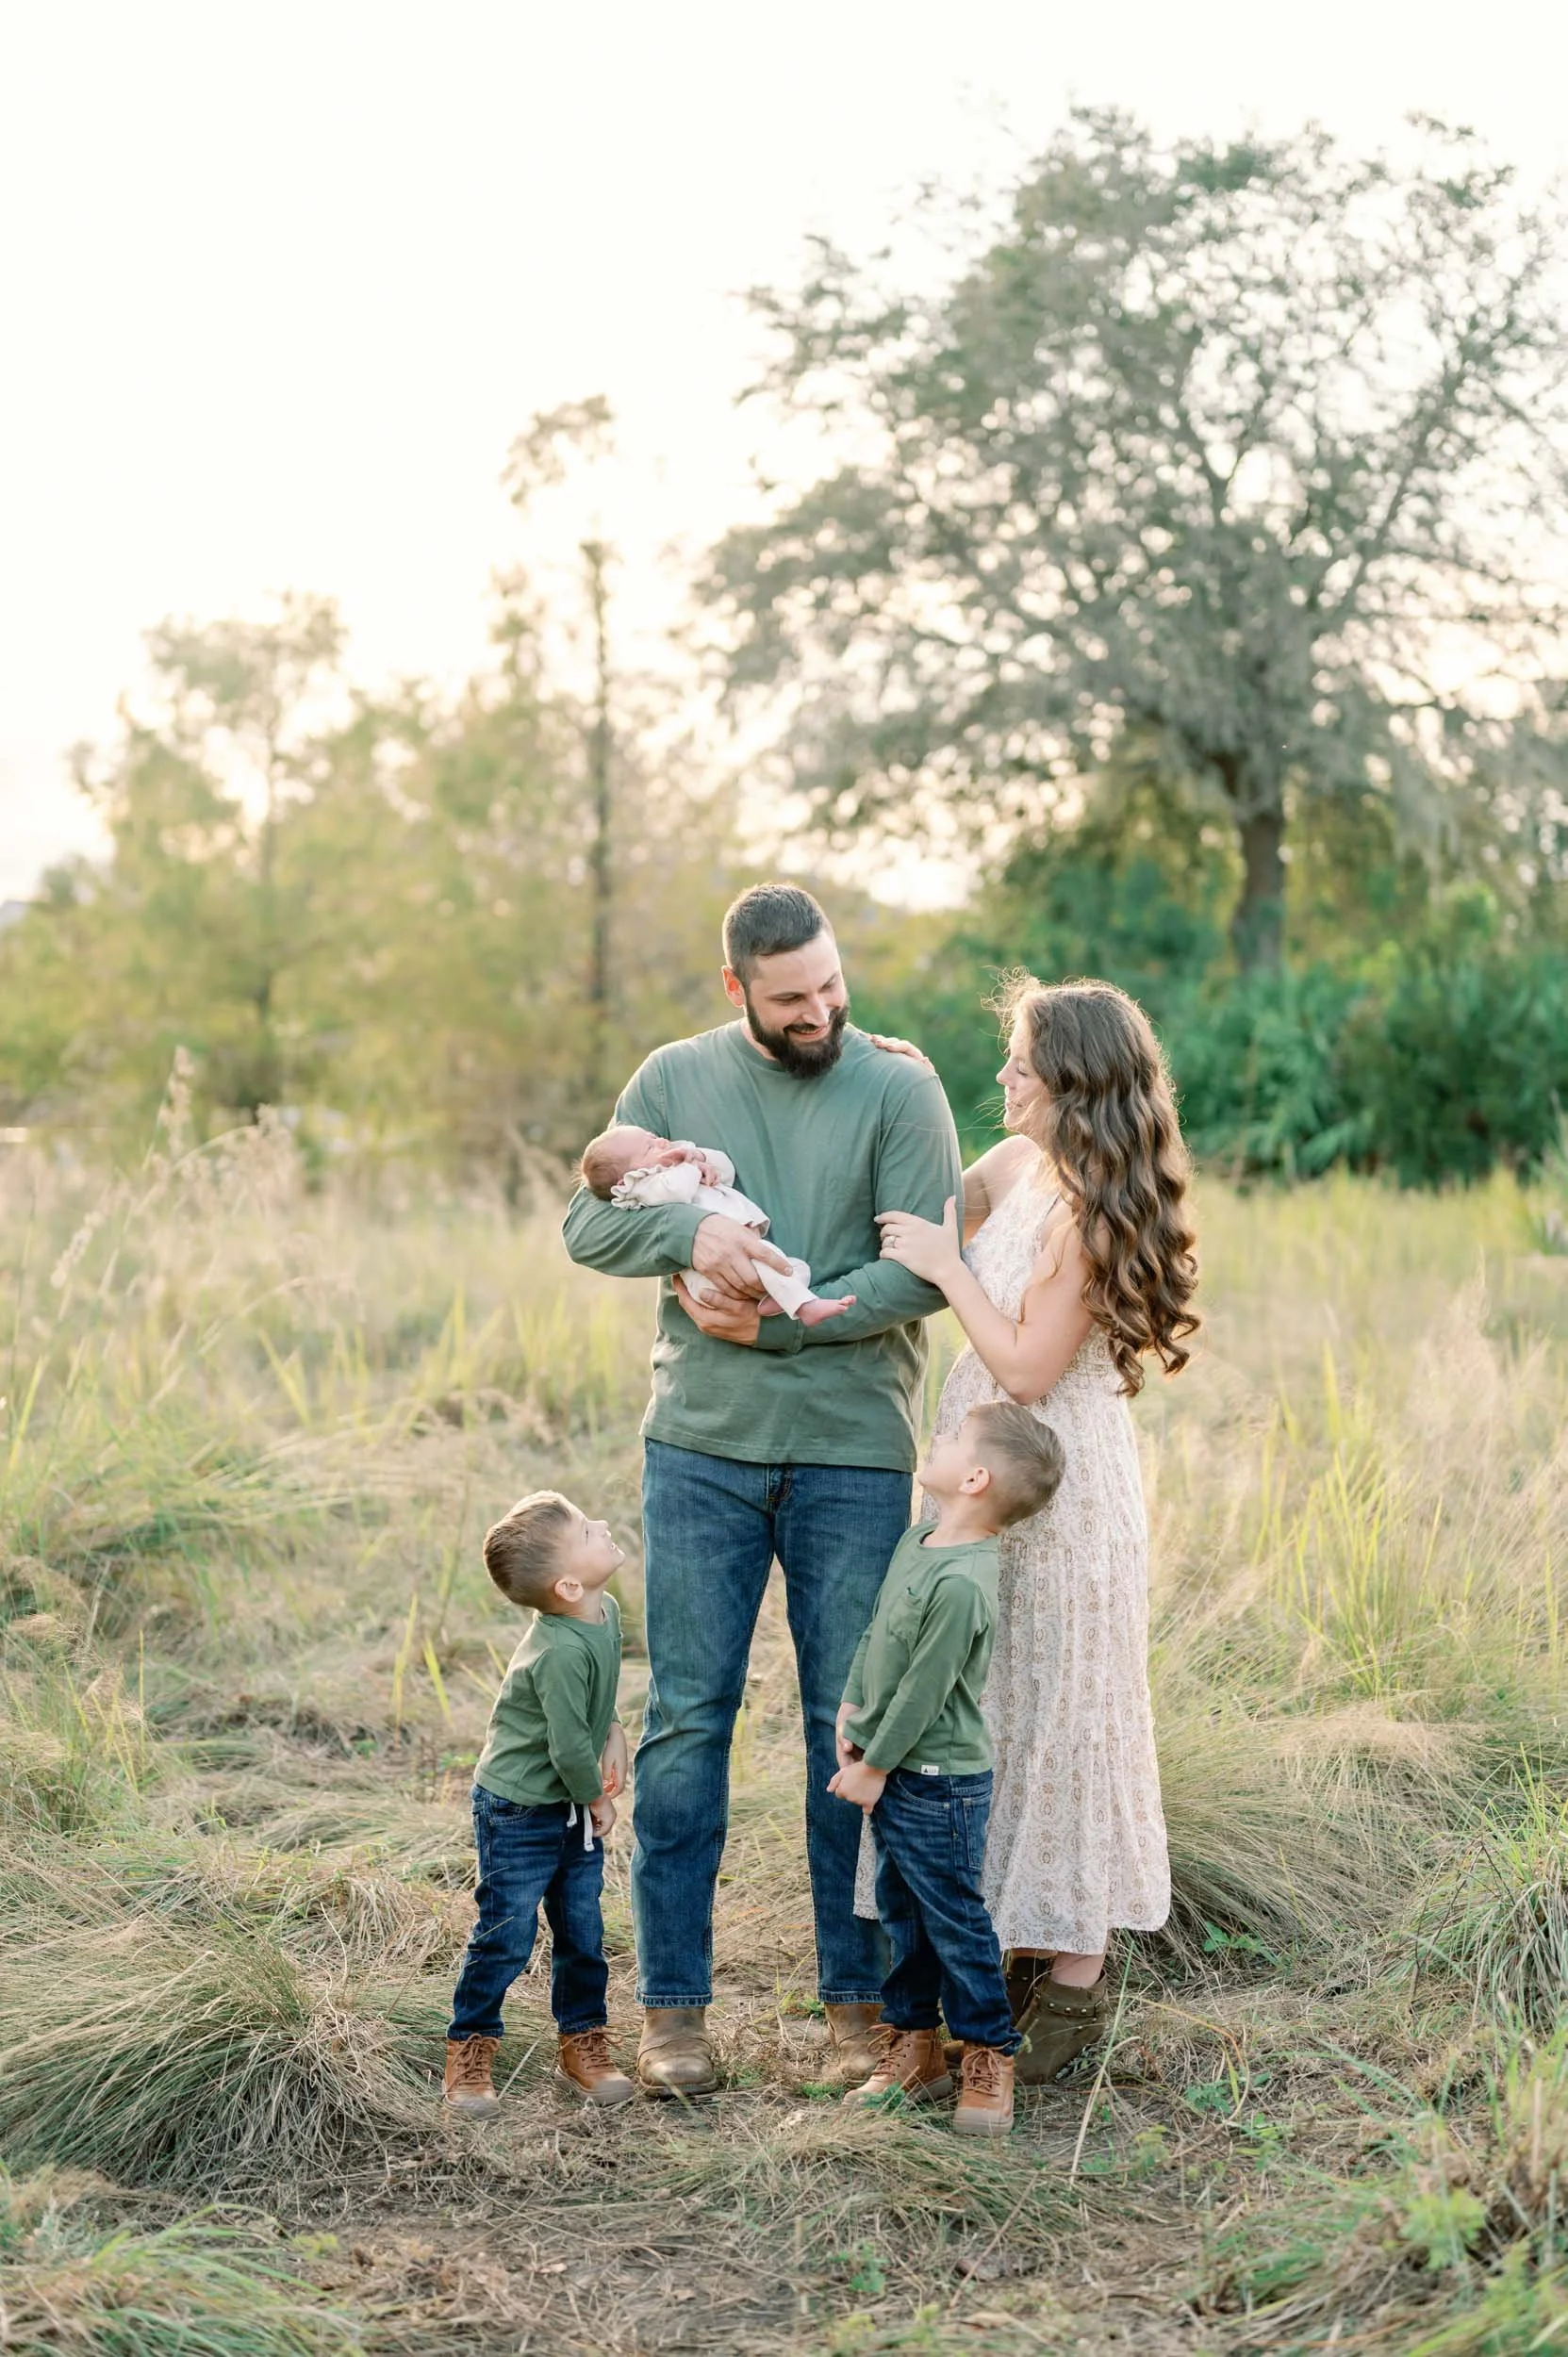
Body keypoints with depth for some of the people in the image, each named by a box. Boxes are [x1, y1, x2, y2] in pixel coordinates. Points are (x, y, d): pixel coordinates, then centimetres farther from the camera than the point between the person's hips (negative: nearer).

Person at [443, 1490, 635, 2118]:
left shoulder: (605, 1612, -2)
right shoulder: (561, 1652, -31)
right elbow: (569, 1747, -26)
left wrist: (612, 1733, 2)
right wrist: (596, 1799, -9)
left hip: (575, 1811, 8)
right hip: (519, 1813, -8)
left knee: (583, 1934, 13)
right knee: (505, 1939, 1)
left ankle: (583, 2046, 26)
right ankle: (469, 2054, 16)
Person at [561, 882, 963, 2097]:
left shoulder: (898, 1088, -1)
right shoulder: (676, 1078, 6)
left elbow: (926, 1273, -9)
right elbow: (588, 1225, 3)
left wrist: (773, 1323, -14)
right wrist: (690, 1227, -16)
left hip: (857, 1458, -1)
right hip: (701, 1448, 1)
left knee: (856, 1726, 5)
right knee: (688, 1719, 3)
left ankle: (860, 1995, 17)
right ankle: (674, 2001, 12)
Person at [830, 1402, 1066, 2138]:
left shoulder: (962, 1584, -27)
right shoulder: (918, 1539, 3)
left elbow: (924, 1690, -22)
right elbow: (875, 1634, 14)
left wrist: (876, 1766, -13)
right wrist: (852, 1708, 6)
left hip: (939, 1785, -9)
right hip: (892, 1776, 9)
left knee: (954, 1919, 3)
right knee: (901, 1913, 17)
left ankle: (987, 2058, 17)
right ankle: (915, 2048, 29)